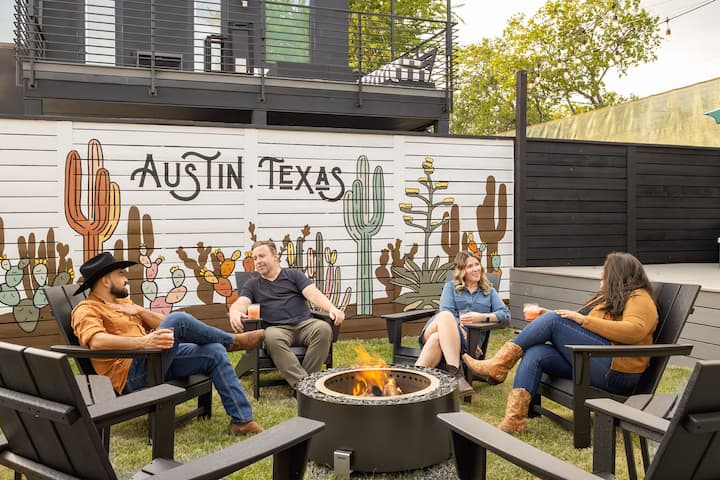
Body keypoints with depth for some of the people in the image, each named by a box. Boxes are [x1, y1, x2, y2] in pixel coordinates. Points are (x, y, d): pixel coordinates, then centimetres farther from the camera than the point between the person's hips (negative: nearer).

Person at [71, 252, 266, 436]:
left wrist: (140, 311, 1)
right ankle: (233, 341, -1)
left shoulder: (123, 302, 23)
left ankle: (242, 420, -4)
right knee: (178, 320, -26)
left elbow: (163, 324, 21)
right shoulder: (86, 310, -4)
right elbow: (96, 341, -27)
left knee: (214, 352, -8)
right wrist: (143, 341, -37)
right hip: (132, 375, -9)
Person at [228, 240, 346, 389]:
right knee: (272, 337, -37)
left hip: (304, 324, 1)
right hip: (277, 329, -1)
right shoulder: (252, 285, 21)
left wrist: (332, 309, -15)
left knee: (323, 328, -31)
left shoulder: (293, 275, 19)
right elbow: (241, 303, 3)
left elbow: (313, 294, 5)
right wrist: (234, 312, -24)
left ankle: (307, 377, -27)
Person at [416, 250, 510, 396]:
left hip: (469, 336, 0)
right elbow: (445, 312, 7)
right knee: (446, 317, -42)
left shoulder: (489, 291, 27)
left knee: (437, 339, -39)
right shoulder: (451, 287, 25)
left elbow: (505, 314, 11)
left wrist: (482, 317, -7)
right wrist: (458, 323, -14)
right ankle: (456, 373, -52)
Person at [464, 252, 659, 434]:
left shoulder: (639, 298, 1)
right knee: (535, 353, -17)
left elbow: (635, 331, -19)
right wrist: (547, 315, 15)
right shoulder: (609, 298, 29)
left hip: (615, 370, -8)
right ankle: (514, 419, -28)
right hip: (588, 364, 8)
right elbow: (574, 327, 29)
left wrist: (583, 319, -20)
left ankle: (501, 363, -14)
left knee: (553, 320, -17)